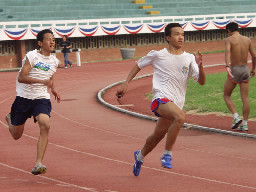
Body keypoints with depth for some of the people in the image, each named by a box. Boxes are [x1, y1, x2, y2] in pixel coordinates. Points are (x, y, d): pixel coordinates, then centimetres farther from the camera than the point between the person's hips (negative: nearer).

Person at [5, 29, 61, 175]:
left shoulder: (54, 61, 7)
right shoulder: (32, 56, -10)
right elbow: (21, 78, -17)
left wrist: (54, 90, 8)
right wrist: (41, 81, -27)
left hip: (42, 99, 3)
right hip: (24, 98, -3)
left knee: (45, 125, -27)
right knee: (16, 135, 10)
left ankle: (38, 164, -25)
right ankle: (10, 120, 49)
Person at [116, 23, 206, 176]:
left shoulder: (189, 59, 5)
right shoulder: (158, 55, -1)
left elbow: (201, 82, -1)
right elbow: (139, 65, 15)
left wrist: (200, 66, -20)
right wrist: (126, 84, 9)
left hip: (177, 103, 5)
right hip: (161, 99, -5)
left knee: (158, 135, 17)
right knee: (180, 116, -34)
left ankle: (140, 156, 46)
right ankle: (167, 154, -22)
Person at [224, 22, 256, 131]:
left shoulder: (229, 39, -7)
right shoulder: (247, 40, 7)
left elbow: (227, 52, -27)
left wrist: (227, 66, -39)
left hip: (235, 70, -4)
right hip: (245, 69, 4)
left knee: (226, 95, 12)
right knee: (245, 98, 5)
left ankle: (236, 117, -4)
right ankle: (244, 123, 3)